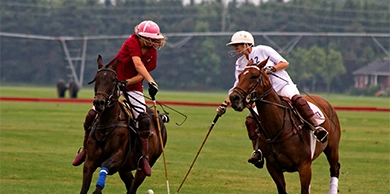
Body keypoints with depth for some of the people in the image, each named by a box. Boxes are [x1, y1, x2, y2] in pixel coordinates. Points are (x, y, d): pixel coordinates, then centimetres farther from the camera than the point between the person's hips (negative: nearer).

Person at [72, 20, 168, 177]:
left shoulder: (152, 54, -5)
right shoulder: (132, 42, -18)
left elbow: (140, 76, -10)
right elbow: (138, 65, -32)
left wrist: (126, 82, -29)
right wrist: (151, 82, -43)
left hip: (133, 87, 2)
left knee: (143, 120, -19)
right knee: (93, 115, -10)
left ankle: (144, 157, -9)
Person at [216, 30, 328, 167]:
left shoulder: (263, 51, -3)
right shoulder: (240, 64, 11)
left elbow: (284, 63, -4)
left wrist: (272, 68, -22)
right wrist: (225, 104, 0)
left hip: (283, 86, -5)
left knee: (296, 99, -37)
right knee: (250, 120, -14)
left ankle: (316, 127, -41)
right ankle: (258, 151, -5)